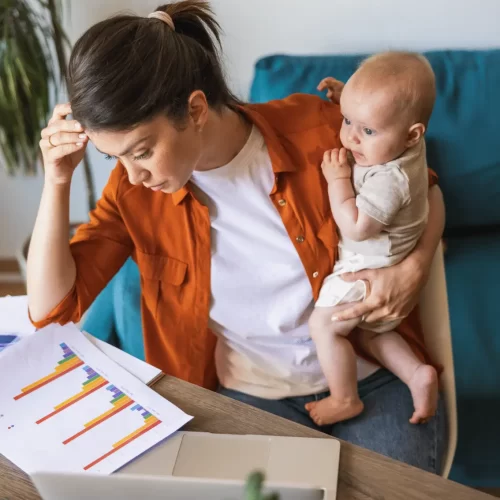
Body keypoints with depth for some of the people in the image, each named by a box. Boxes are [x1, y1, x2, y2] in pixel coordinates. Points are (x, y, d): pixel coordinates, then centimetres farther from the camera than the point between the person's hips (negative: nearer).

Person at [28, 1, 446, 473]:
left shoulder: (315, 129, -13)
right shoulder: (133, 190, -5)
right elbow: (51, 307, -7)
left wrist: (414, 268, -15)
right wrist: (56, 181, -17)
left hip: (373, 376, -1)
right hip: (252, 396, 1)